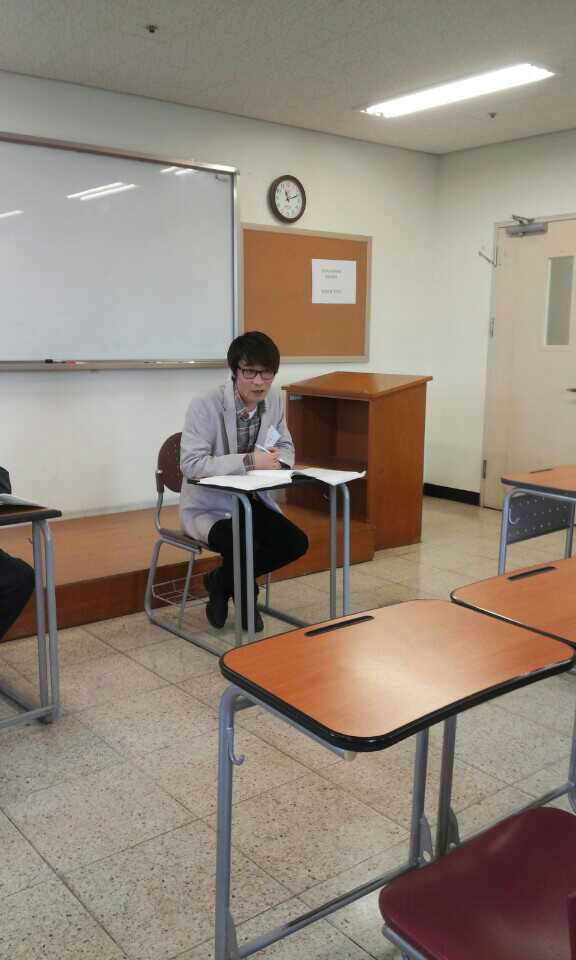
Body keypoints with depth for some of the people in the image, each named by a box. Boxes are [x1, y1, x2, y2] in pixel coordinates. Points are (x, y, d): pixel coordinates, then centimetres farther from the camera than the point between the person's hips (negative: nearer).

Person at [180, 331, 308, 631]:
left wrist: (275, 464, -15)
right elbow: (191, 464, -29)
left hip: (251, 499, 6)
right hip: (208, 505, -6)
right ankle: (245, 598, 7)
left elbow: (286, 447, 11)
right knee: (244, 546, -31)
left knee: (296, 543, -11)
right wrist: (249, 461, -33)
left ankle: (221, 581, 13)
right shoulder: (205, 406, -22)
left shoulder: (273, 400, -2)